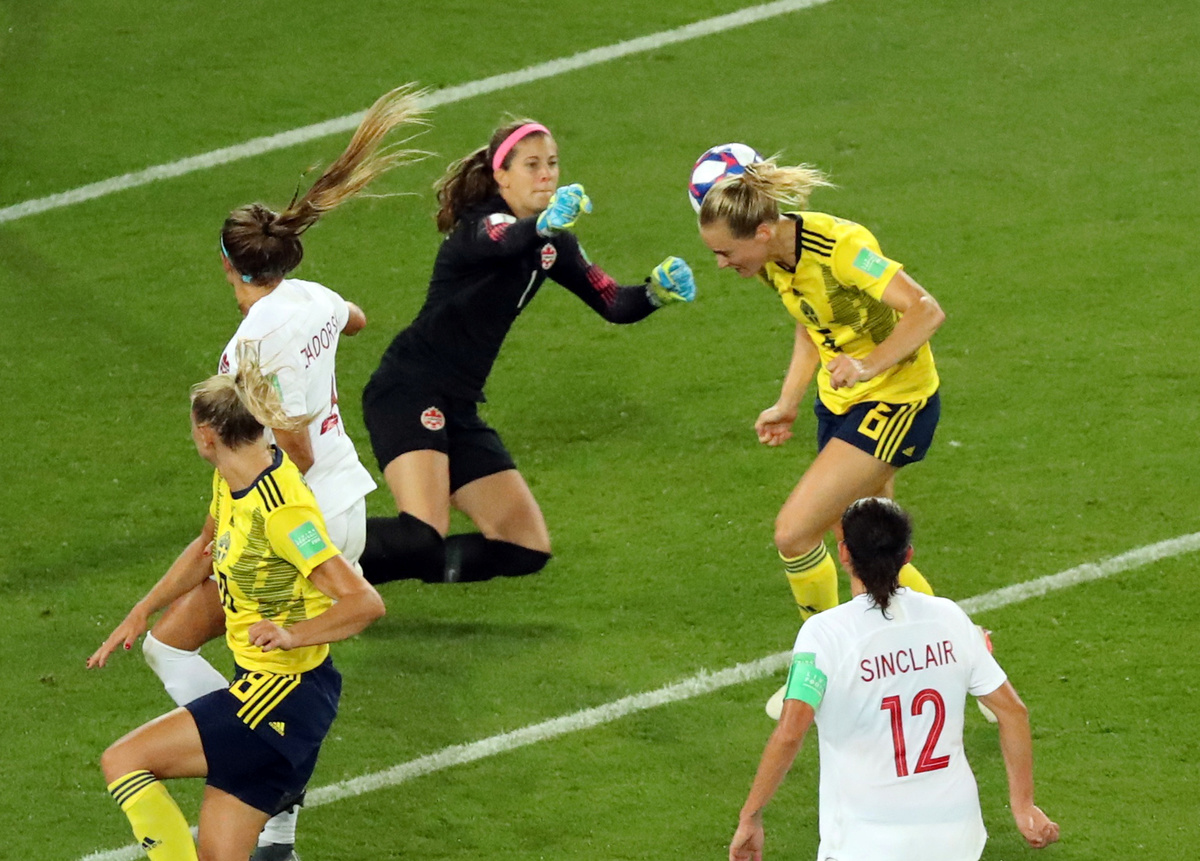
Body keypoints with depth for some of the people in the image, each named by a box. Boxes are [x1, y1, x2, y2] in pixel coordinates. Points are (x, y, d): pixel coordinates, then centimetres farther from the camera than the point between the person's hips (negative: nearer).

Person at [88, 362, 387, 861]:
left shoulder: (281, 511, -24)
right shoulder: (232, 481, 4)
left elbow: (366, 602, -27)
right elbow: (208, 548, 26)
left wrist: (293, 634, -39)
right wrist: (141, 612, 24)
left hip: (285, 694, -9)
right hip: (262, 685, 9)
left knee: (123, 761, -13)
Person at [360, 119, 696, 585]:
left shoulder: (552, 246, 11)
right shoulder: (480, 224, -12)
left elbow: (613, 304, 10)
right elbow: (502, 242, -37)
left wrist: (655, 292, -12)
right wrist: (543, 224, -59)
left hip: (458, 407, 9)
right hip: (407, 392, -9)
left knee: (527, 547, 5)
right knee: (421, 535, -28)